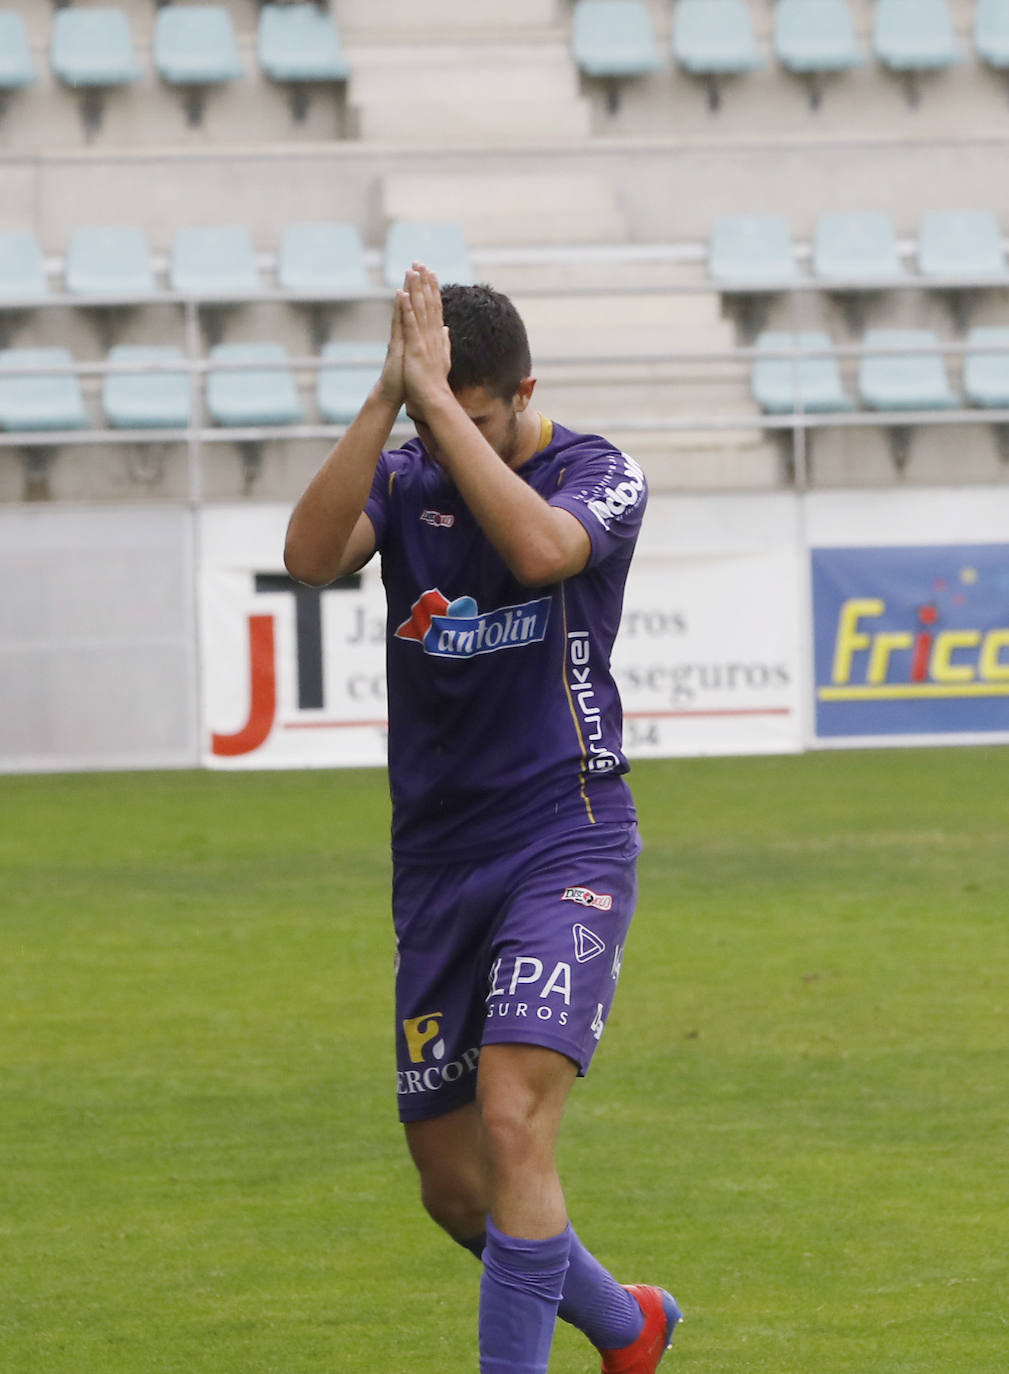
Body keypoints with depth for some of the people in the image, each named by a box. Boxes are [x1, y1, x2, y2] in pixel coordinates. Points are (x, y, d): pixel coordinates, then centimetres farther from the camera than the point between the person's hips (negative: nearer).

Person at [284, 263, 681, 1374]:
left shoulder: (597, 474, -5)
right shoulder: (403, 480, 5)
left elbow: (540, 547, -29)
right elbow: (311, 555, -16)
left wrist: (436, 396, -27)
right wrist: (385, 402, -24)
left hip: (566, 847, -5)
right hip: (437, 862, 5)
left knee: (512, 1124, -23)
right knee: (452, 1187, 10)